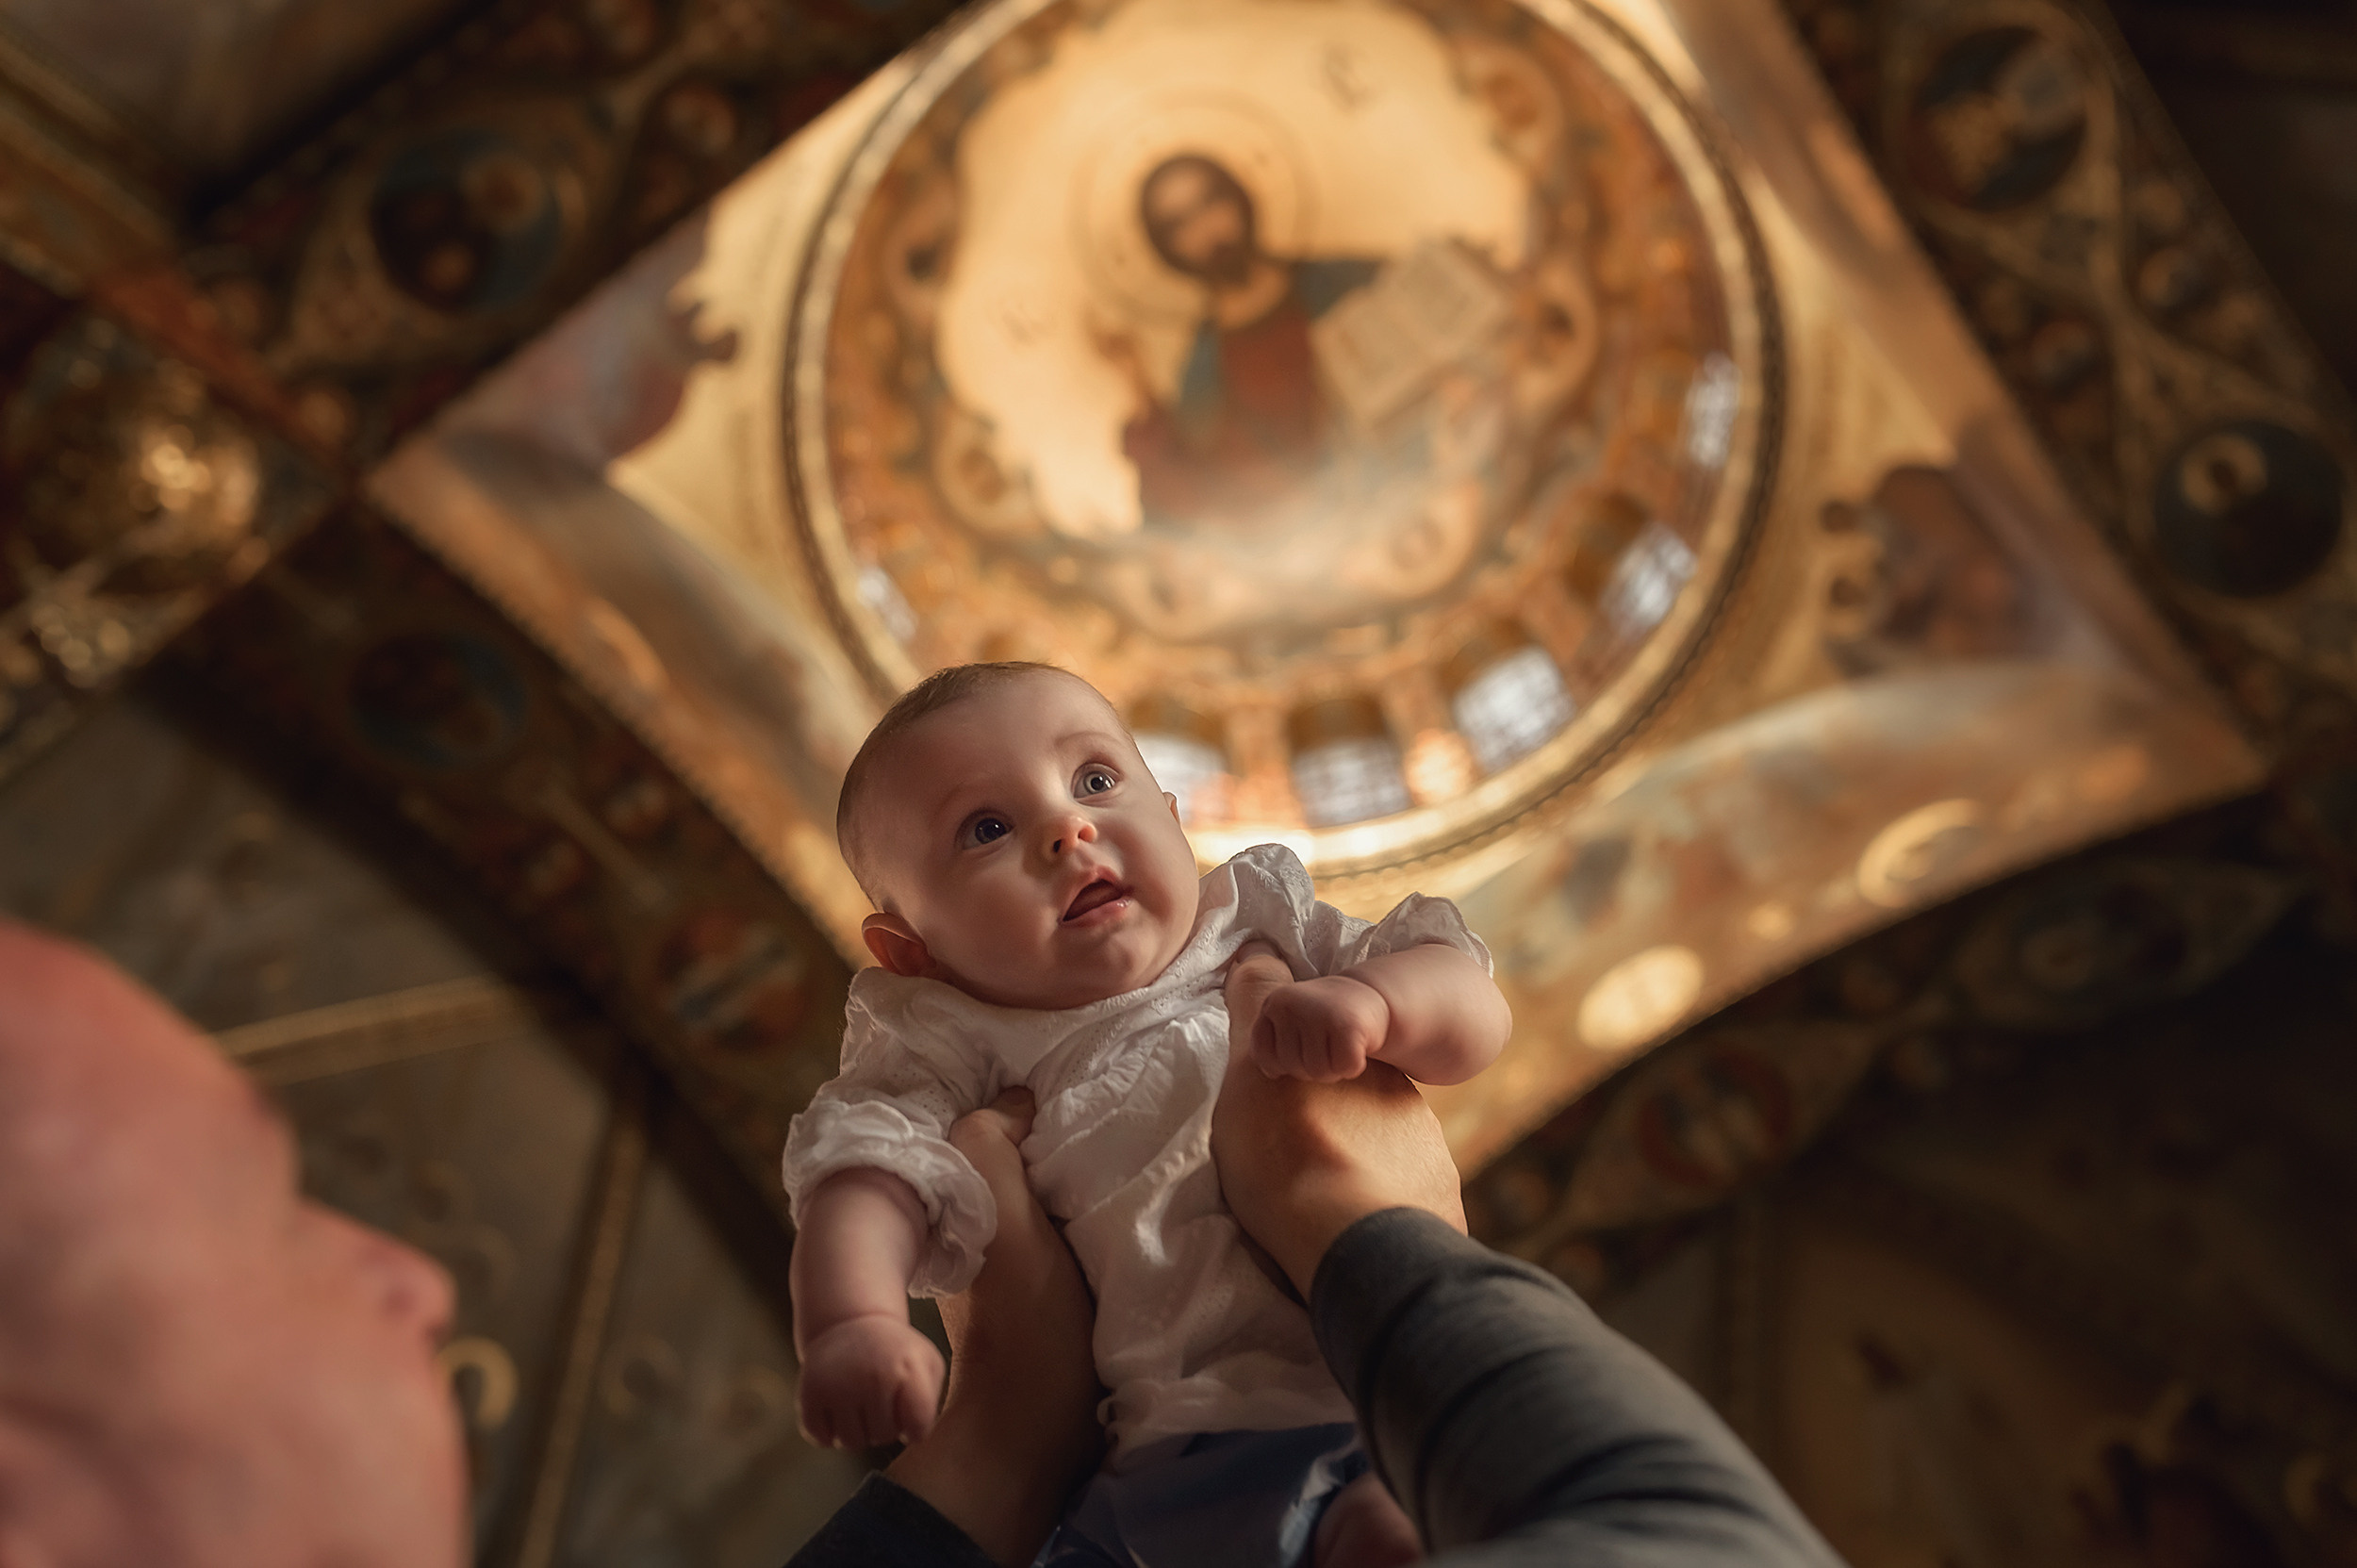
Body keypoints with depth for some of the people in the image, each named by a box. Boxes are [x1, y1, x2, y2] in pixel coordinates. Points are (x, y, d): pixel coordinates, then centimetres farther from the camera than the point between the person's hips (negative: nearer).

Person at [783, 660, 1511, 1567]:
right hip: (1209, 1428, 0)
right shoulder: (957, 1047, 9)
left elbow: (1477, 1016, 10)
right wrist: (851, 1323, -27)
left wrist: (1369, 1000, -12)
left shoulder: (1261, 923, 14)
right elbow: (869, 1160, -6)